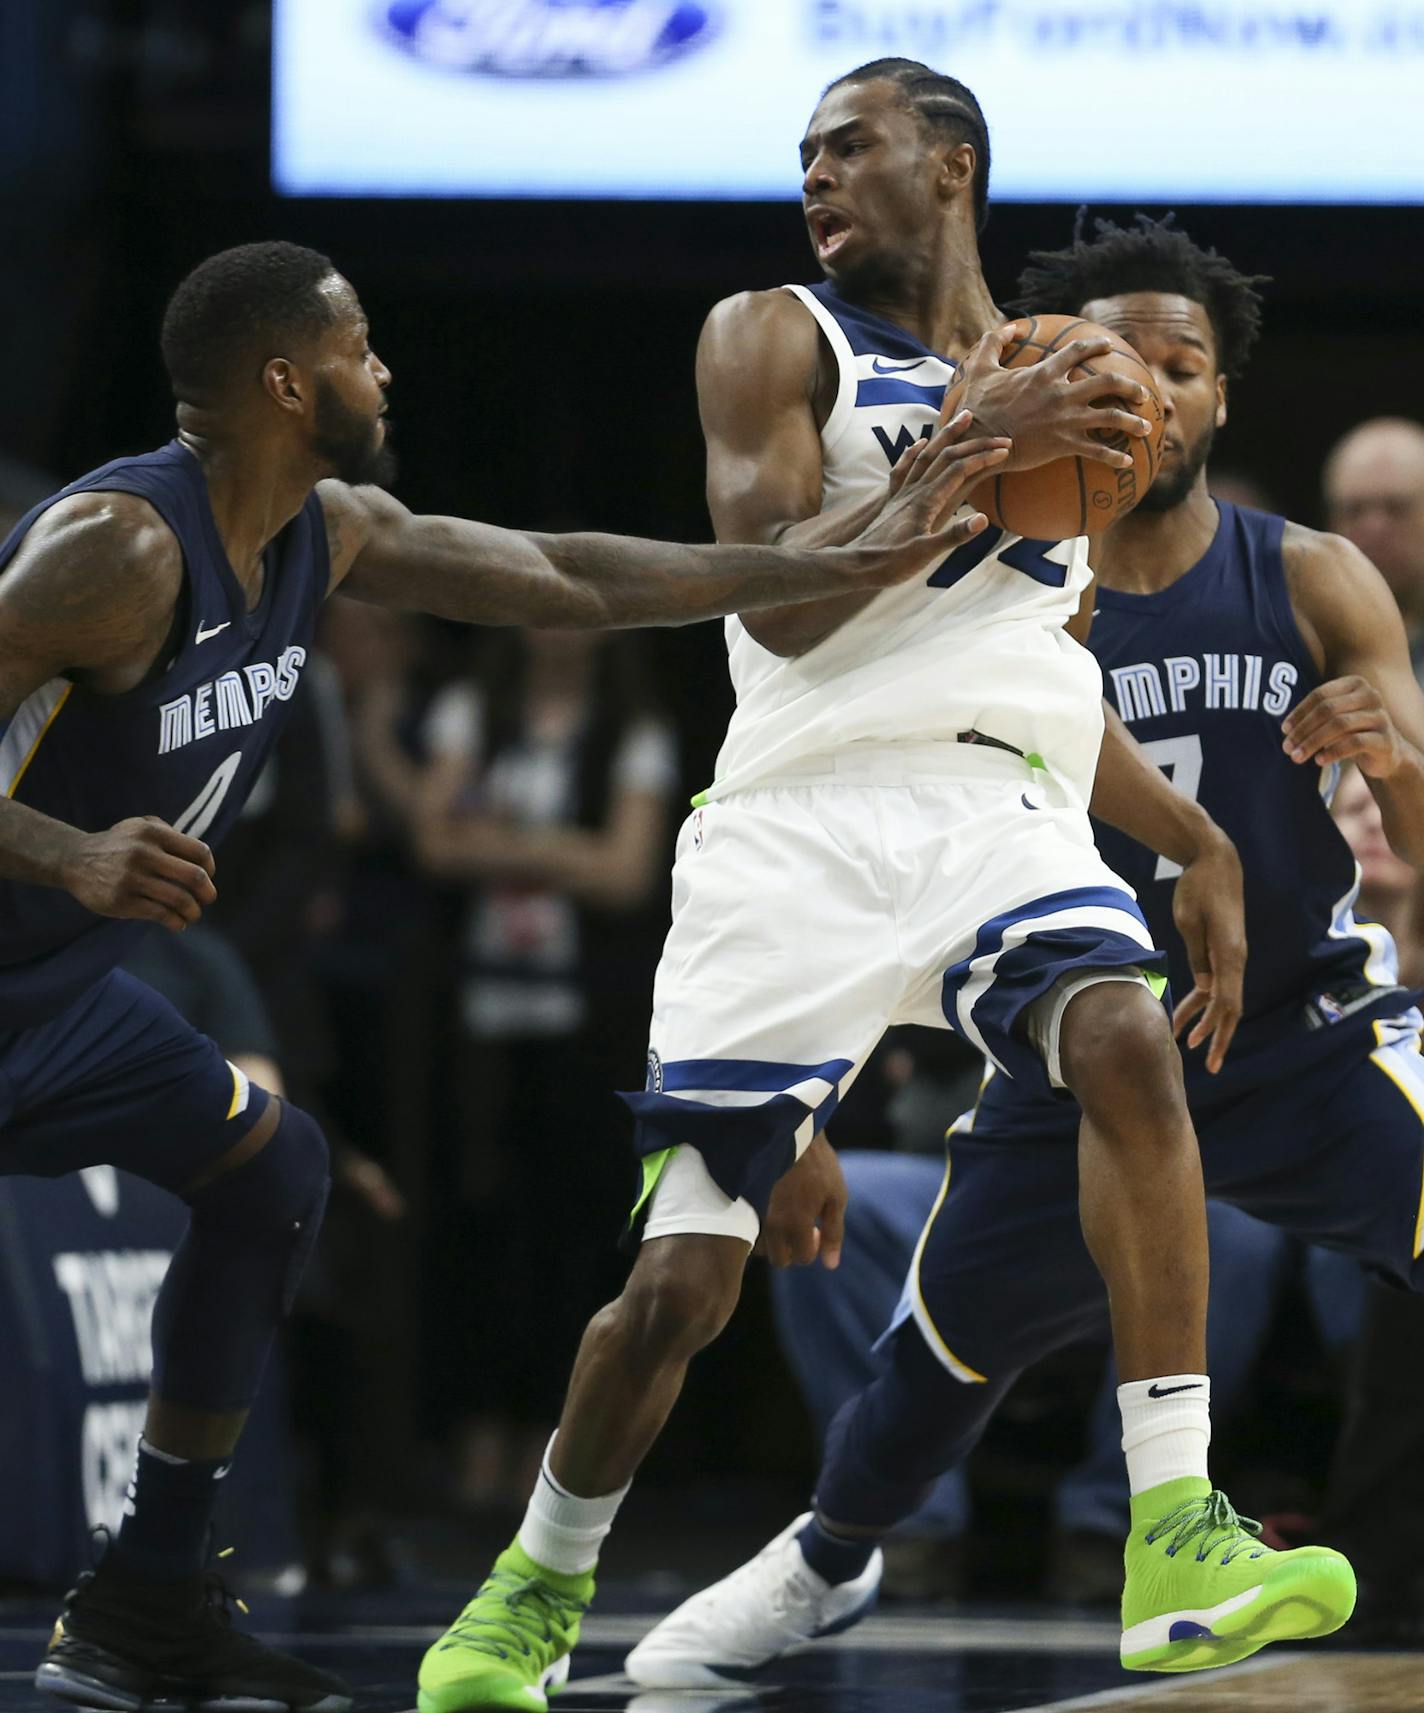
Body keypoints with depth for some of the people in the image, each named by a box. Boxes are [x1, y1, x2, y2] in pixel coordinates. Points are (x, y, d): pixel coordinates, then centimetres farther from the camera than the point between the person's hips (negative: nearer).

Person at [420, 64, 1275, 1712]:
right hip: (808, 817, -2)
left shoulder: (1056, 375, 19)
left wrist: (1198, 842, 22)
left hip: (1000, 814, 3)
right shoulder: (775, 339, 4)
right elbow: (778, 600, -11)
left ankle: (1178, 1534, -33)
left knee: (1129, 1040, -31)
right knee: (680, 1279, -3)